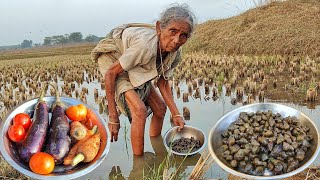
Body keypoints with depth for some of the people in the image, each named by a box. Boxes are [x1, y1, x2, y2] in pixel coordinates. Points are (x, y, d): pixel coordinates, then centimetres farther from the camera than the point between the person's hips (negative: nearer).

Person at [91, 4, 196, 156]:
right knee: (140, 109, -24)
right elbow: (111, 74, -32)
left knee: (160, 108, 5)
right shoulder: (146, 45, -40)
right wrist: (113, 118, -29)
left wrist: (176, 114, -9)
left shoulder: (175, 54, -17)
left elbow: (162, 82, -2)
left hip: (133, 68, 7)